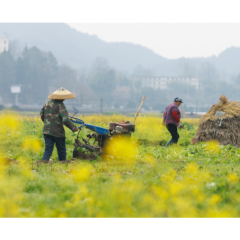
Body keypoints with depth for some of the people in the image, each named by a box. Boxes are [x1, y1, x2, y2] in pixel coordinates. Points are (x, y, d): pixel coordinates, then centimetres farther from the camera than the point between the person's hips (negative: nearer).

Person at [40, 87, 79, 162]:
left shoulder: (47, 103, 8)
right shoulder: (60, 105, -12)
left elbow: (42, 115, 21)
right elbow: (65, 119, -21)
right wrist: (74, 128, -10)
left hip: (47, 130, 5)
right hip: (58, 132, -5)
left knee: (48, 150, 4)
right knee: (61, 150, 12)